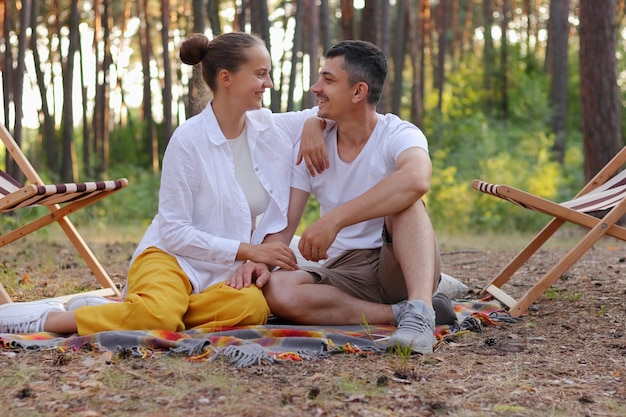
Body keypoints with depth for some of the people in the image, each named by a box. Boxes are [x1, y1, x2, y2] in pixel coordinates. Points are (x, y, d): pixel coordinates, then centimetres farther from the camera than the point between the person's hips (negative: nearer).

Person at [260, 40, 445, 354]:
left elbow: (417, 179, -36)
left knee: (403, 196, -29)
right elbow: (283, 223, 1)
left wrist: (333, 220, -38)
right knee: (277, 290, -27)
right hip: (344, 275, 4)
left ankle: (419, 310, -42)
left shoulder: (397, 135, -10)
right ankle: (400, 313, -23)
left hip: (399, 265, -3)